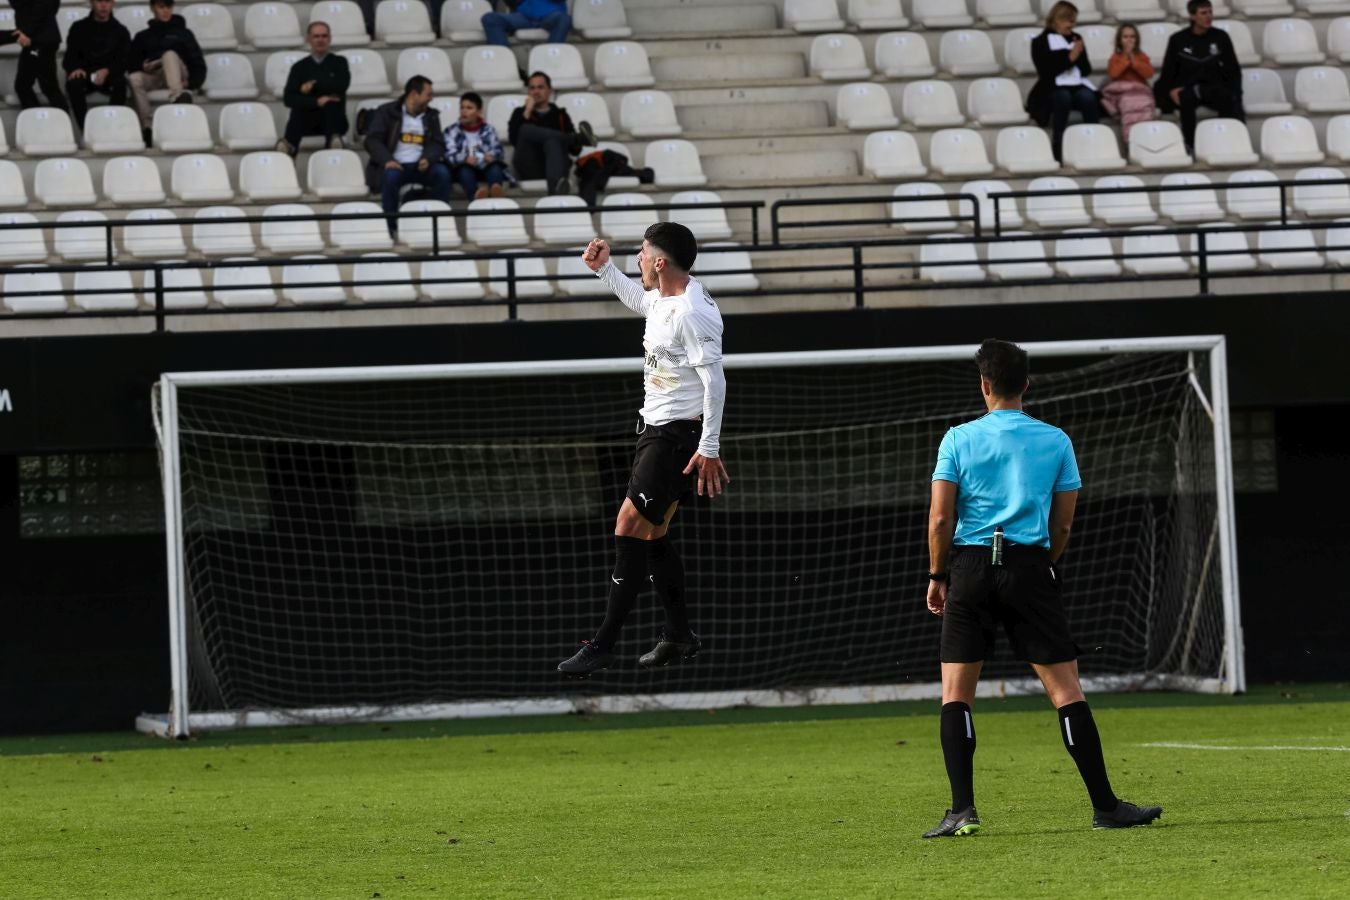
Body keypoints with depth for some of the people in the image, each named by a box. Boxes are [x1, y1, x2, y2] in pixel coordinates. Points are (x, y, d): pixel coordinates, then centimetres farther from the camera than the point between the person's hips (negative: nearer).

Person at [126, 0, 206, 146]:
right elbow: (131, 64, 15)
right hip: (152, 77, 2)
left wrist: (192, 82, -8)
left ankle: (178, 96, -61)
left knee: (169, 54, -35)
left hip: (177, 75, -2)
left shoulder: (183, 33, 21)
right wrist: (143, 67, -8)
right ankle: (147, 126, -43)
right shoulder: (143, 36, 25)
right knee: (134, 79, -33)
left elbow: (198, 62, 11)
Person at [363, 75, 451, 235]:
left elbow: (438, 144, 10)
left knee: (442, 173, -26)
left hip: (420, 166, 3)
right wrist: (387, 160, -22)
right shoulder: (386, 112, 6)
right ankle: (392, 227, -29)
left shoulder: (432, 116, 17)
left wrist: (427, 158, -14)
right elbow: (372, 140, -3)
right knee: (390, 176, -36)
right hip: (396, 165, -3)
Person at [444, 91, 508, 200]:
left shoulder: (488, 130, 16)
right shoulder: (452, 131, 9)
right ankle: (475, 195, -68)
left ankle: (495, 189, -66)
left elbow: (497, 150, 5)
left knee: (495, 166, -30)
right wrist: (465, 159, -26)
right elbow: (450, 155, -5)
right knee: (465, 169, -35)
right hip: (465, 167, -2)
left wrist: (491, 156, -20)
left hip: (485, 167, 2)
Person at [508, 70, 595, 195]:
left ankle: (556, 184, -67)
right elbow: (514, 140, 1)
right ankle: (579, 137, -37)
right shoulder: (520, 113, 22)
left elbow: (574, 151, 13)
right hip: (529, 169, 0)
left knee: (552, 141, -35)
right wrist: (527, 112, 0)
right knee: (526, 129, -25)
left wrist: (576, 145, -10)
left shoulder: (560, 115, 23)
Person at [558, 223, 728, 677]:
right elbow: (641, 301, 36)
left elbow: (714, 380, -22)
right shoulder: (663, 299, 9)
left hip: (679, 435, -10)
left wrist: (709, 448, -24)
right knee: (652, 536, 13)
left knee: (630, 528, -13)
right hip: (656, 429, 10)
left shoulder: (692, 312, -20)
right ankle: (679, 636, 22)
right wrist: (603, 268, 27)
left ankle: (603, 644, -13)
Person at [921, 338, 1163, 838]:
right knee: (1065, 686, 2)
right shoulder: (1055, 441, 5)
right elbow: (1063, 524, 6)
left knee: (955, 692, 4)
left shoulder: (959, 440, 1)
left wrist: (937, 577, 9)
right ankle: (1105, 805, 1)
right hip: (1030, 567, 0)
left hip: (970, 568, 0)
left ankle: (962, 809, -6)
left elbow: (940, 520, -3)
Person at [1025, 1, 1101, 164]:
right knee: (1063, 97, -38)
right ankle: (1058, 149, -37)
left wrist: (1079, 56, -6)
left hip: (1077, 85, 3)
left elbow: (1087, 70, 13)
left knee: (1088, 97, -32)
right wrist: (1069, 58, -14)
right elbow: (1046, 71, -9)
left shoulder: (1075, 39, 17)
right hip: (1053, 88, -3)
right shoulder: (1040, 42, 4)